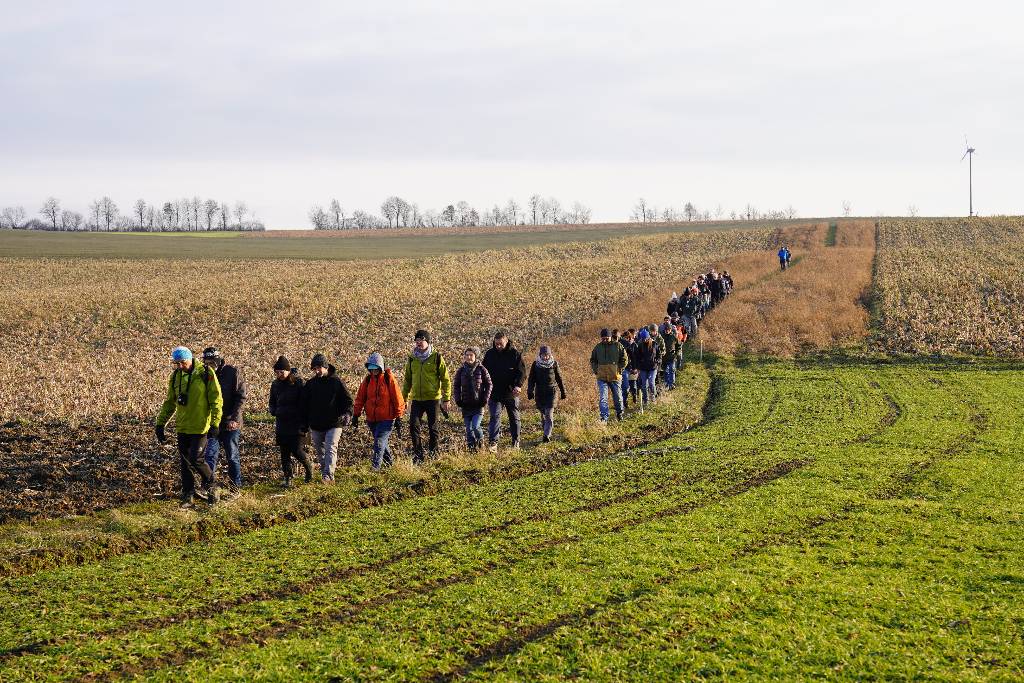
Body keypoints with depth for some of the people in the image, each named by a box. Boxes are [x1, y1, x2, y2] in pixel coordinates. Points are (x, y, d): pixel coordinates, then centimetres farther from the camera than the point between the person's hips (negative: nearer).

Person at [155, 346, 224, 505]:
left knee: (196, 459, -12)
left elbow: (216, 400, -9)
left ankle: (211, 486, 12)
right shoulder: (176, 376, 6)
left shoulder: (205, 374, -10)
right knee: (184, 462, 7)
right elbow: (169, 402, 17)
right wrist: (160, 423, 13)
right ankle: (187, 494, 18)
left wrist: (215, 423, -14)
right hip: (182, 427, 6)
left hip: (200, 427, -6)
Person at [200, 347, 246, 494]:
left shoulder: (232, 373, -7)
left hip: (230, 423, -3)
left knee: (232, 457, 6)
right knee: (210, 456, -5)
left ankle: (235, 488, 16)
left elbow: (241, 397, -9)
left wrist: (234, 418, -17)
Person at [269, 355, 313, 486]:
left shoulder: (298, 383, -10)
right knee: (284, 453, 6)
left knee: (296, 451, -9)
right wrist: (273, 411, -3)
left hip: (296, 423, -5)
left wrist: (305, 424, -14)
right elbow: (272, 402, 21)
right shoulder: (276, 384, 7)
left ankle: (308, 468, 18)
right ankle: (288, 478, 13)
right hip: (281, 424, 5)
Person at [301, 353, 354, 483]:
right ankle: (324, 473, 24)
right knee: (320, 452, 12)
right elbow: (305, 405, 13)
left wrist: (348, 414, -21)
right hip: (316, 426, 4)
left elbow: (348, 400, -2)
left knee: (331, 448, -17)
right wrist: (305, 424, 10)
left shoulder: (337, 381, -4)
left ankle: (328, 475, -25)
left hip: (334, 424, -4)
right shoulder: (311, 383, 5)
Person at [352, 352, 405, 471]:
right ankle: (390, 463, 33)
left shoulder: (389, 379, -8)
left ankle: (376, 466, -19)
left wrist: (398, 416, -4)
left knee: (379, 442, -16)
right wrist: (356, 414, 5)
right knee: (381, 442, 15)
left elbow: (397, 398, -5)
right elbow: (360, 398, 9)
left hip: (386, 419, -5)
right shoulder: (367, 380, 4)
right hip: (371, 419, 5)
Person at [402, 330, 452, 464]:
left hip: (433, 398, -3)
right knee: (413, 426, -7)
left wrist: (447, 398, -7)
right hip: (417, 399, 3)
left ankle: (433, 454, 19)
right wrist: (404, 398, 13)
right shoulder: (412, 358, 7)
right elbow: (407, 380, 17)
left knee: (433, 428, 6)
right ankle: (417, 455, 1)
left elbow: (445, 379, -3)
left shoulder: (436, 357, -5)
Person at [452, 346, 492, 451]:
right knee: (468, 429, 5)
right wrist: (458, 400, 1)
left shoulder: (481, 369, -3)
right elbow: (456, 387, 13)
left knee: (475, 426, -13)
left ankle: (480, 441, 14)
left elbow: (489, 385, 3)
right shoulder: (461, 370, 5)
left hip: (478, 404, -3)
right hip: (466, 405, 3)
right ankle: (471, 446, 17)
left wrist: (485, 399, -5)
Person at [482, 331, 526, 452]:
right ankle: (493, 443, -18)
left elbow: (522, 372, -7)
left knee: (514, 418, 12)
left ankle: (515, 442, 26)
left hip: (511, 393, 0)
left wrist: (518, 385, -22)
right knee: (494, 417, -12)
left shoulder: (515, 354, -5)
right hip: (495, 393, 0)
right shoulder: (489, 354, 1)